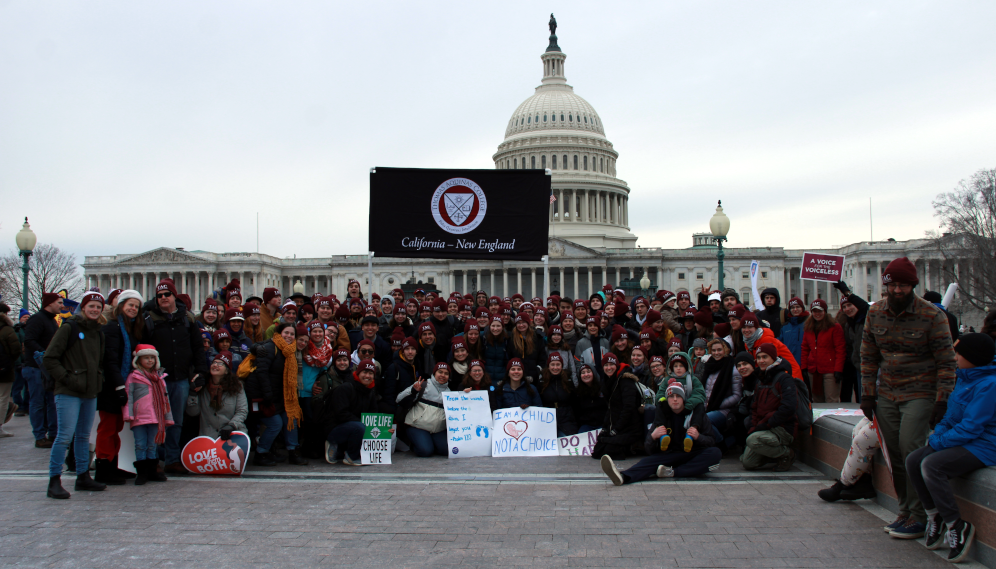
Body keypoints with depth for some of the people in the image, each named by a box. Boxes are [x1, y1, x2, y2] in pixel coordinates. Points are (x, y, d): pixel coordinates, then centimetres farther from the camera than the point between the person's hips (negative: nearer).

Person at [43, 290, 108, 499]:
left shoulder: (98, 333, 15)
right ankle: (54, 481, -4)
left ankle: (83, 476, 22)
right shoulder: (69, 327, -6)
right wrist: (66, 378, -14)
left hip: (90, 393, 7)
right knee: (65, 435, -11)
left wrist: (98, 379, 9)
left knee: (84, 436, 13)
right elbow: (50, 358, -9)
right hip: (69, 392, -7)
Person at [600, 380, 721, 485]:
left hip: (693, 455, 0)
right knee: (649, 460, -30)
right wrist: (653, 437, -21)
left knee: (715, 453, -31)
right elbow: (650, 451, 2)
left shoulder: (696, 412, 2)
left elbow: (711, 442, 0)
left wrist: (698, 437, -22)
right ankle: (623, 477, -62)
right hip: (670, 455, 0)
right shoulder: (661, 415, 5)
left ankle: (674, 472, -36)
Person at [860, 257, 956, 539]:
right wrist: (867, 394, 8)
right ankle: (905, 511, 19)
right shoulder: (875, 313, 4)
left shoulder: (932, 316, -8)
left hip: (919, 394, -5)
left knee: (910, 450, -15)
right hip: (886, 395, 5)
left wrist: (942, 400, -10)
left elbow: (946, 362, -5)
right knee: (895, 455, 7)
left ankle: (919, 517, -5)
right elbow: (868, 357, 11)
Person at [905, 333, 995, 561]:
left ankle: (957, 526, -15)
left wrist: (938, 442, -15)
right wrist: (937, 434, 1)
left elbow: (970, 427, -22)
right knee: (913, 460, -6)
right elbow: (951, 415, 18)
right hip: (962, 440, 9)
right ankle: (934, 516, 6)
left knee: (931, 465, -28)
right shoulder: (964, 378, 10)